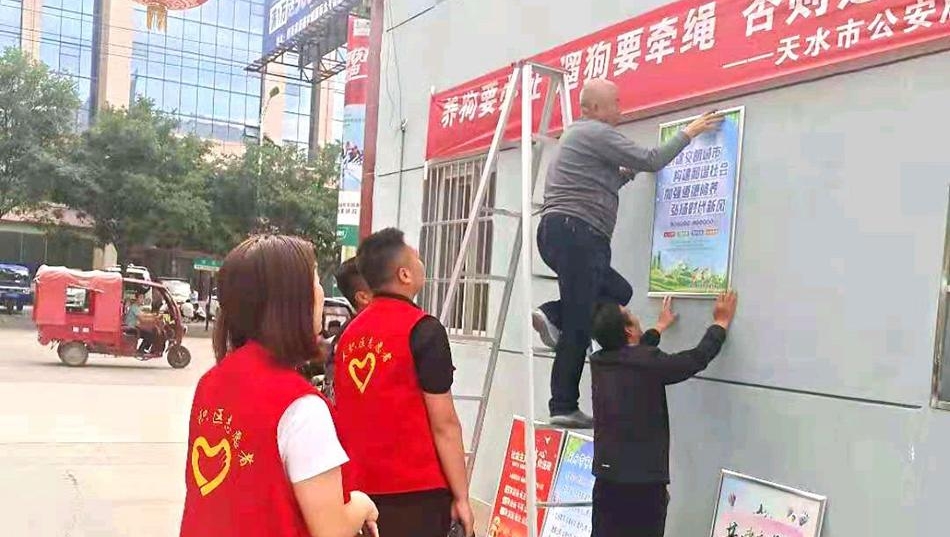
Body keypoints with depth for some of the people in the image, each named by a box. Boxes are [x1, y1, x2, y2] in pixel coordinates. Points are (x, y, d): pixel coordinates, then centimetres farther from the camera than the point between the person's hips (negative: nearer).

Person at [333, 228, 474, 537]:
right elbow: (443, 424, -14)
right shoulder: (423, 329, -12)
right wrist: (461, 496, -8)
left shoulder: (349, 333, 7)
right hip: (414, 493, -6)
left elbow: (350, 415, 13)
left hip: (361, 489, 6)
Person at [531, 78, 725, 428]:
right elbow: (651, 161, -6)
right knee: (578, 326, -8)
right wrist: (688, 134, 5)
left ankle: (554, 315, 0)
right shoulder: (596, 132, -5)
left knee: (619, 292, 17)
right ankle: (564, 408, -5)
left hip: (559, 232, 10)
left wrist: (627, 172, 24)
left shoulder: (579, 135, 26)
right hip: (575, 233, -10)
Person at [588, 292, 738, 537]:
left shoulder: (599, 361, 5)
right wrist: (721, 322, 13)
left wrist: (661, 327, 41)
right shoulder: (649, 363, -16)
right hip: (643, 479, -6)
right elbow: (697, 358, -3)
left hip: (607, 475, 6)